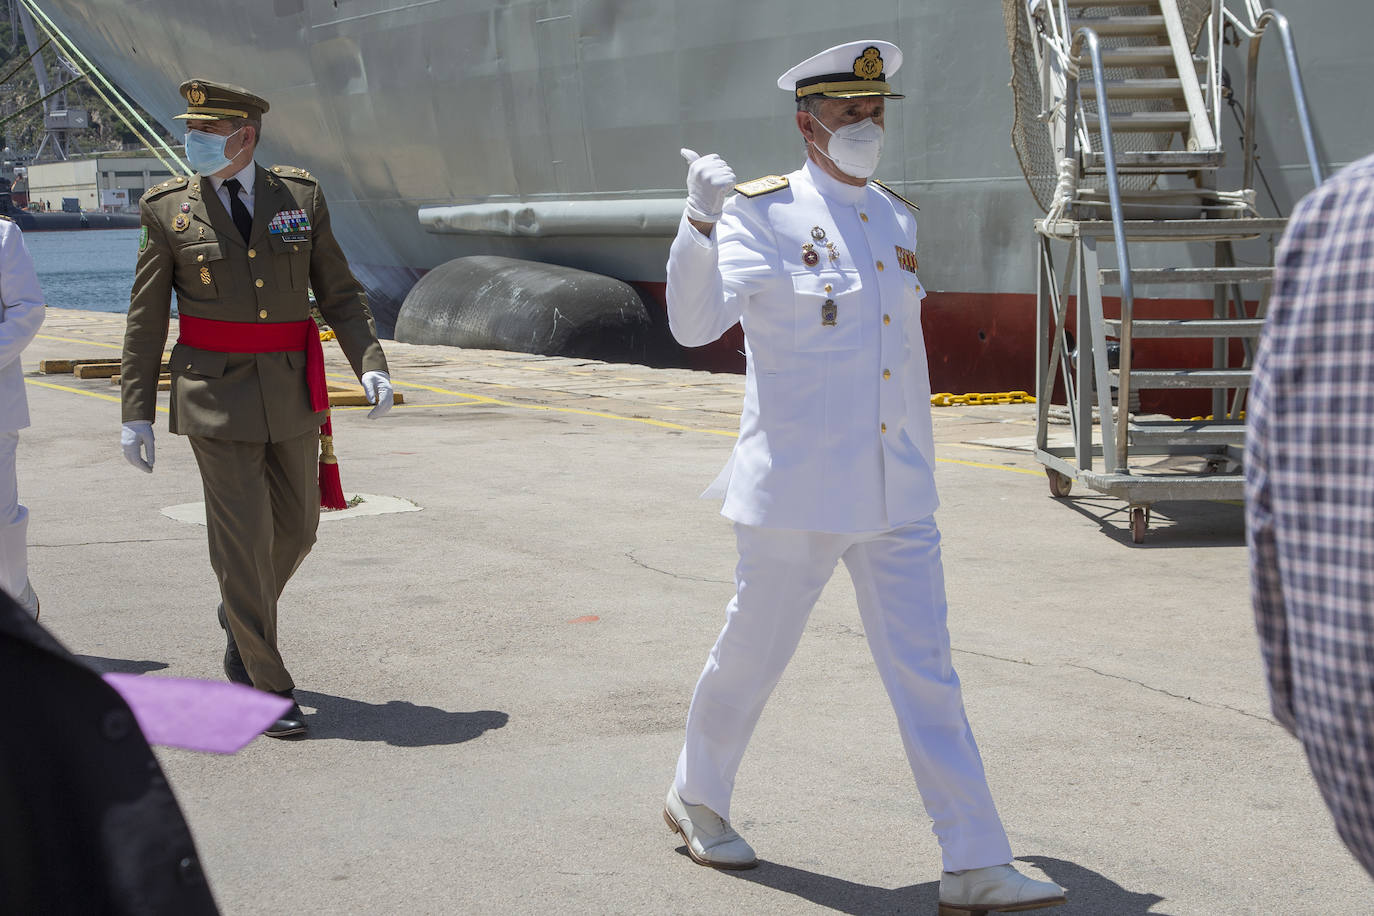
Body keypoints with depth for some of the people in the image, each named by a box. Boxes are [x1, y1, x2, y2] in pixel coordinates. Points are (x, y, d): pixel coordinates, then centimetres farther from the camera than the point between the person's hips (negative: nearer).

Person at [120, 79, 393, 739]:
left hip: (292, 397, 3)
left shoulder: (300, 196, 1)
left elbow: (338, 293, 5)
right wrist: (136, 412, -3)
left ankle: (241, 617, 45)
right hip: (216, 400, -3)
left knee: (295, 529, 14)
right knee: (242, 542, -5)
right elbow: (145, 319, 0)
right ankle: (267, 689, 5)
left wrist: (371, 365, -9)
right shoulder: (167, 209, -3)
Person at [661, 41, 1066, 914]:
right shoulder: (763, 214, -8)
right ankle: (696, 799, 36)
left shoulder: (896, 218, 12)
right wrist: (700, 221, -36)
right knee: (754, 654, 10)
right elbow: (693, 322, -21)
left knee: (927, 673, 1)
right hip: (798, 490, -5)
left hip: (898, 496, 5)